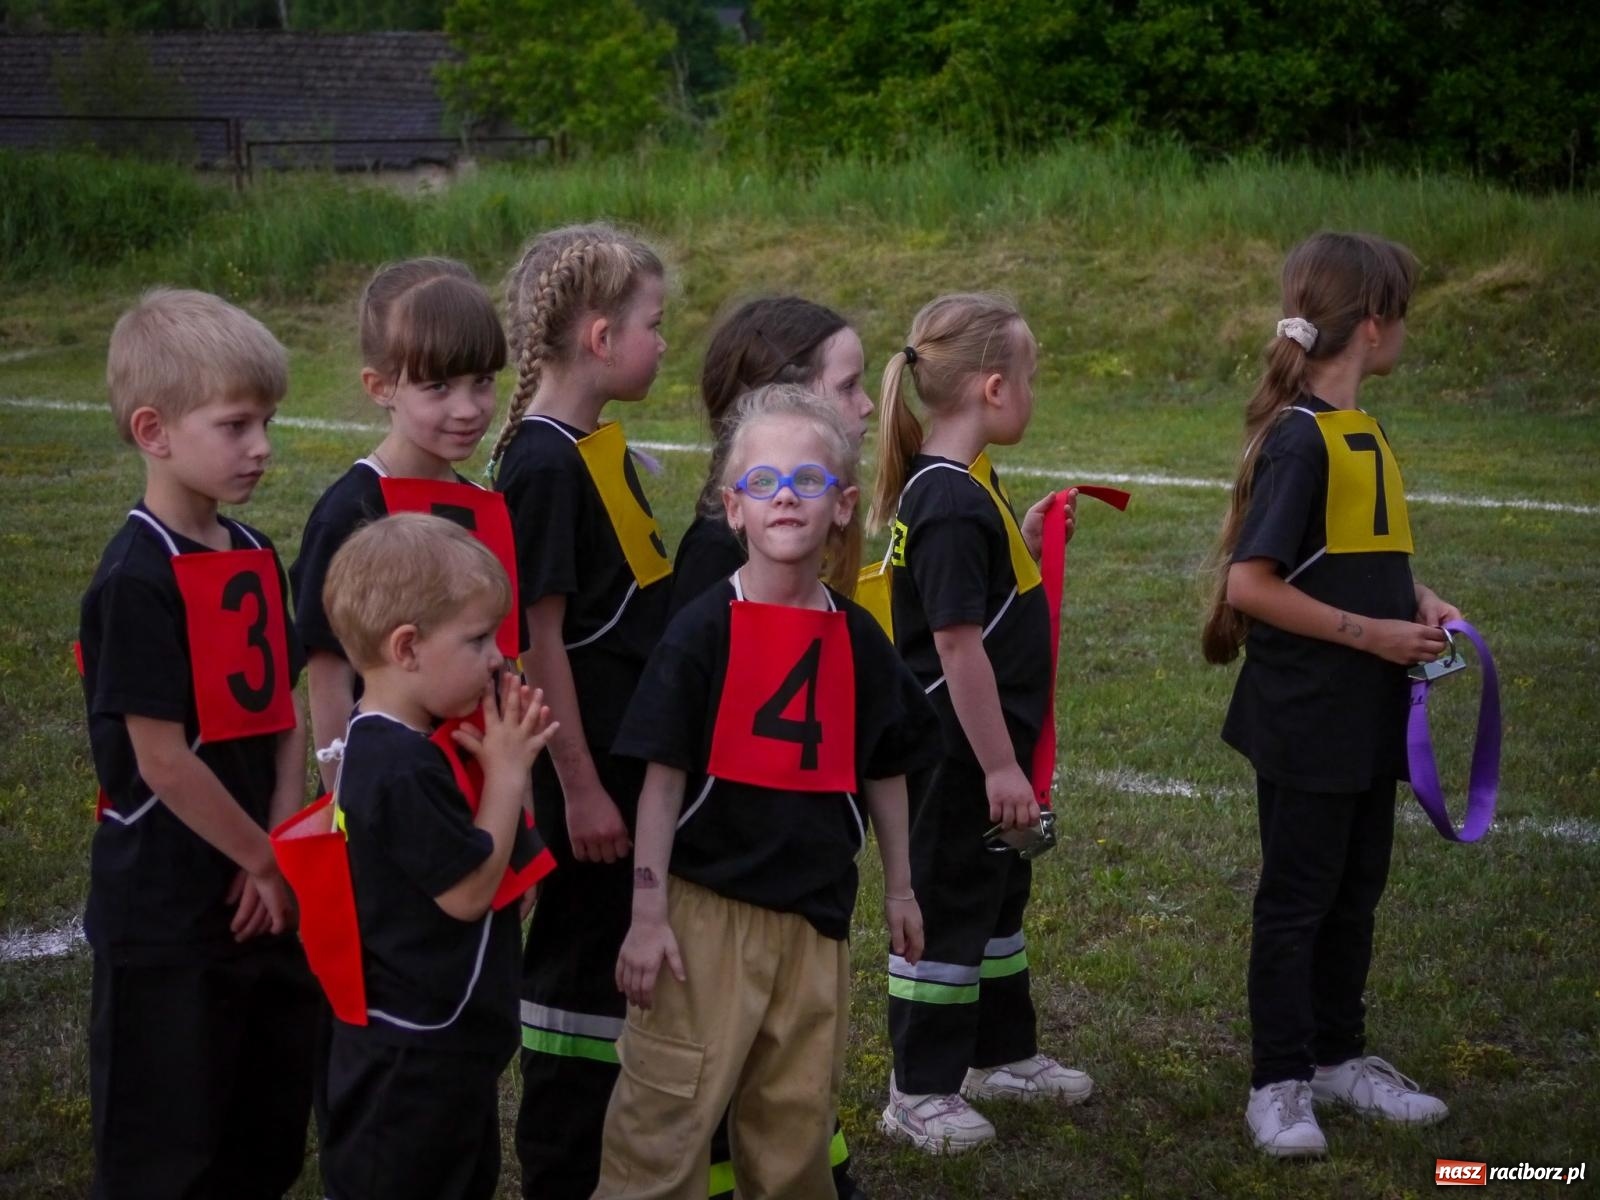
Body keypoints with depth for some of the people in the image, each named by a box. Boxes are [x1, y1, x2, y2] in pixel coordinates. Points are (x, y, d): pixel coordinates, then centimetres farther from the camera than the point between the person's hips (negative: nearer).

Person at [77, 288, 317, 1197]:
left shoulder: (256, 557, 8)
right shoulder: (139, 581, -17)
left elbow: (284, 712, 9)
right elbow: (161, 759, -18)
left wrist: (279, 849, -5)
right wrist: (265, 862, -9)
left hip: (264, 901, 8)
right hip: (168, 913, -7)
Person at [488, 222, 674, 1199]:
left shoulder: (603, 446, 10)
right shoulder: (544, 466, -18)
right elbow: (539, 640, -19)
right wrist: (579, 786, -18)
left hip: (635, 754, 9)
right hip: (587, 763, -9)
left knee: (623, 959, 17)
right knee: (580, 962, 1)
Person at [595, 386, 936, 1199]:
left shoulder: (857, 638, 4)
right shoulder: (704, 630, -9)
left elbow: (885, 771, 15)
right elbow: (663, 775, -10)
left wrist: (899, 888, 19)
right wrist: (648, 914, -13)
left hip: (817, 913, 4)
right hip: (709, 903, -4)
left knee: (798, 1117, 14)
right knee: (668, 1115, -4)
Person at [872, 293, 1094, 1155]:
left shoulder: (963, 486, 8)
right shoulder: (951, 505, -24)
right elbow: (957, 645, -25)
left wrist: (1025, 546, 7)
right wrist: (1000, 766, -23)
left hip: (979, 745, 10)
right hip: (956, 753, -10)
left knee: (997, 895, 22)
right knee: (947, 908, 1)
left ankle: (1002, 1054, 38)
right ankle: (919, 1092, 12)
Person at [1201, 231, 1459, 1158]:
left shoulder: (1358, 430, 9)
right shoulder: (1300, 438, -18)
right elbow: (1250, 584, -22)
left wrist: (1416, 601, 3)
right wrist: (1373, 634, -19)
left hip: (1368, 718, 9)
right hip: (1308, 722, -9)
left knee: (1357, 889, 17)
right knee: (1297, 897, 2)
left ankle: (1338, 1054, 31)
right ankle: (1281, 1082, 12)